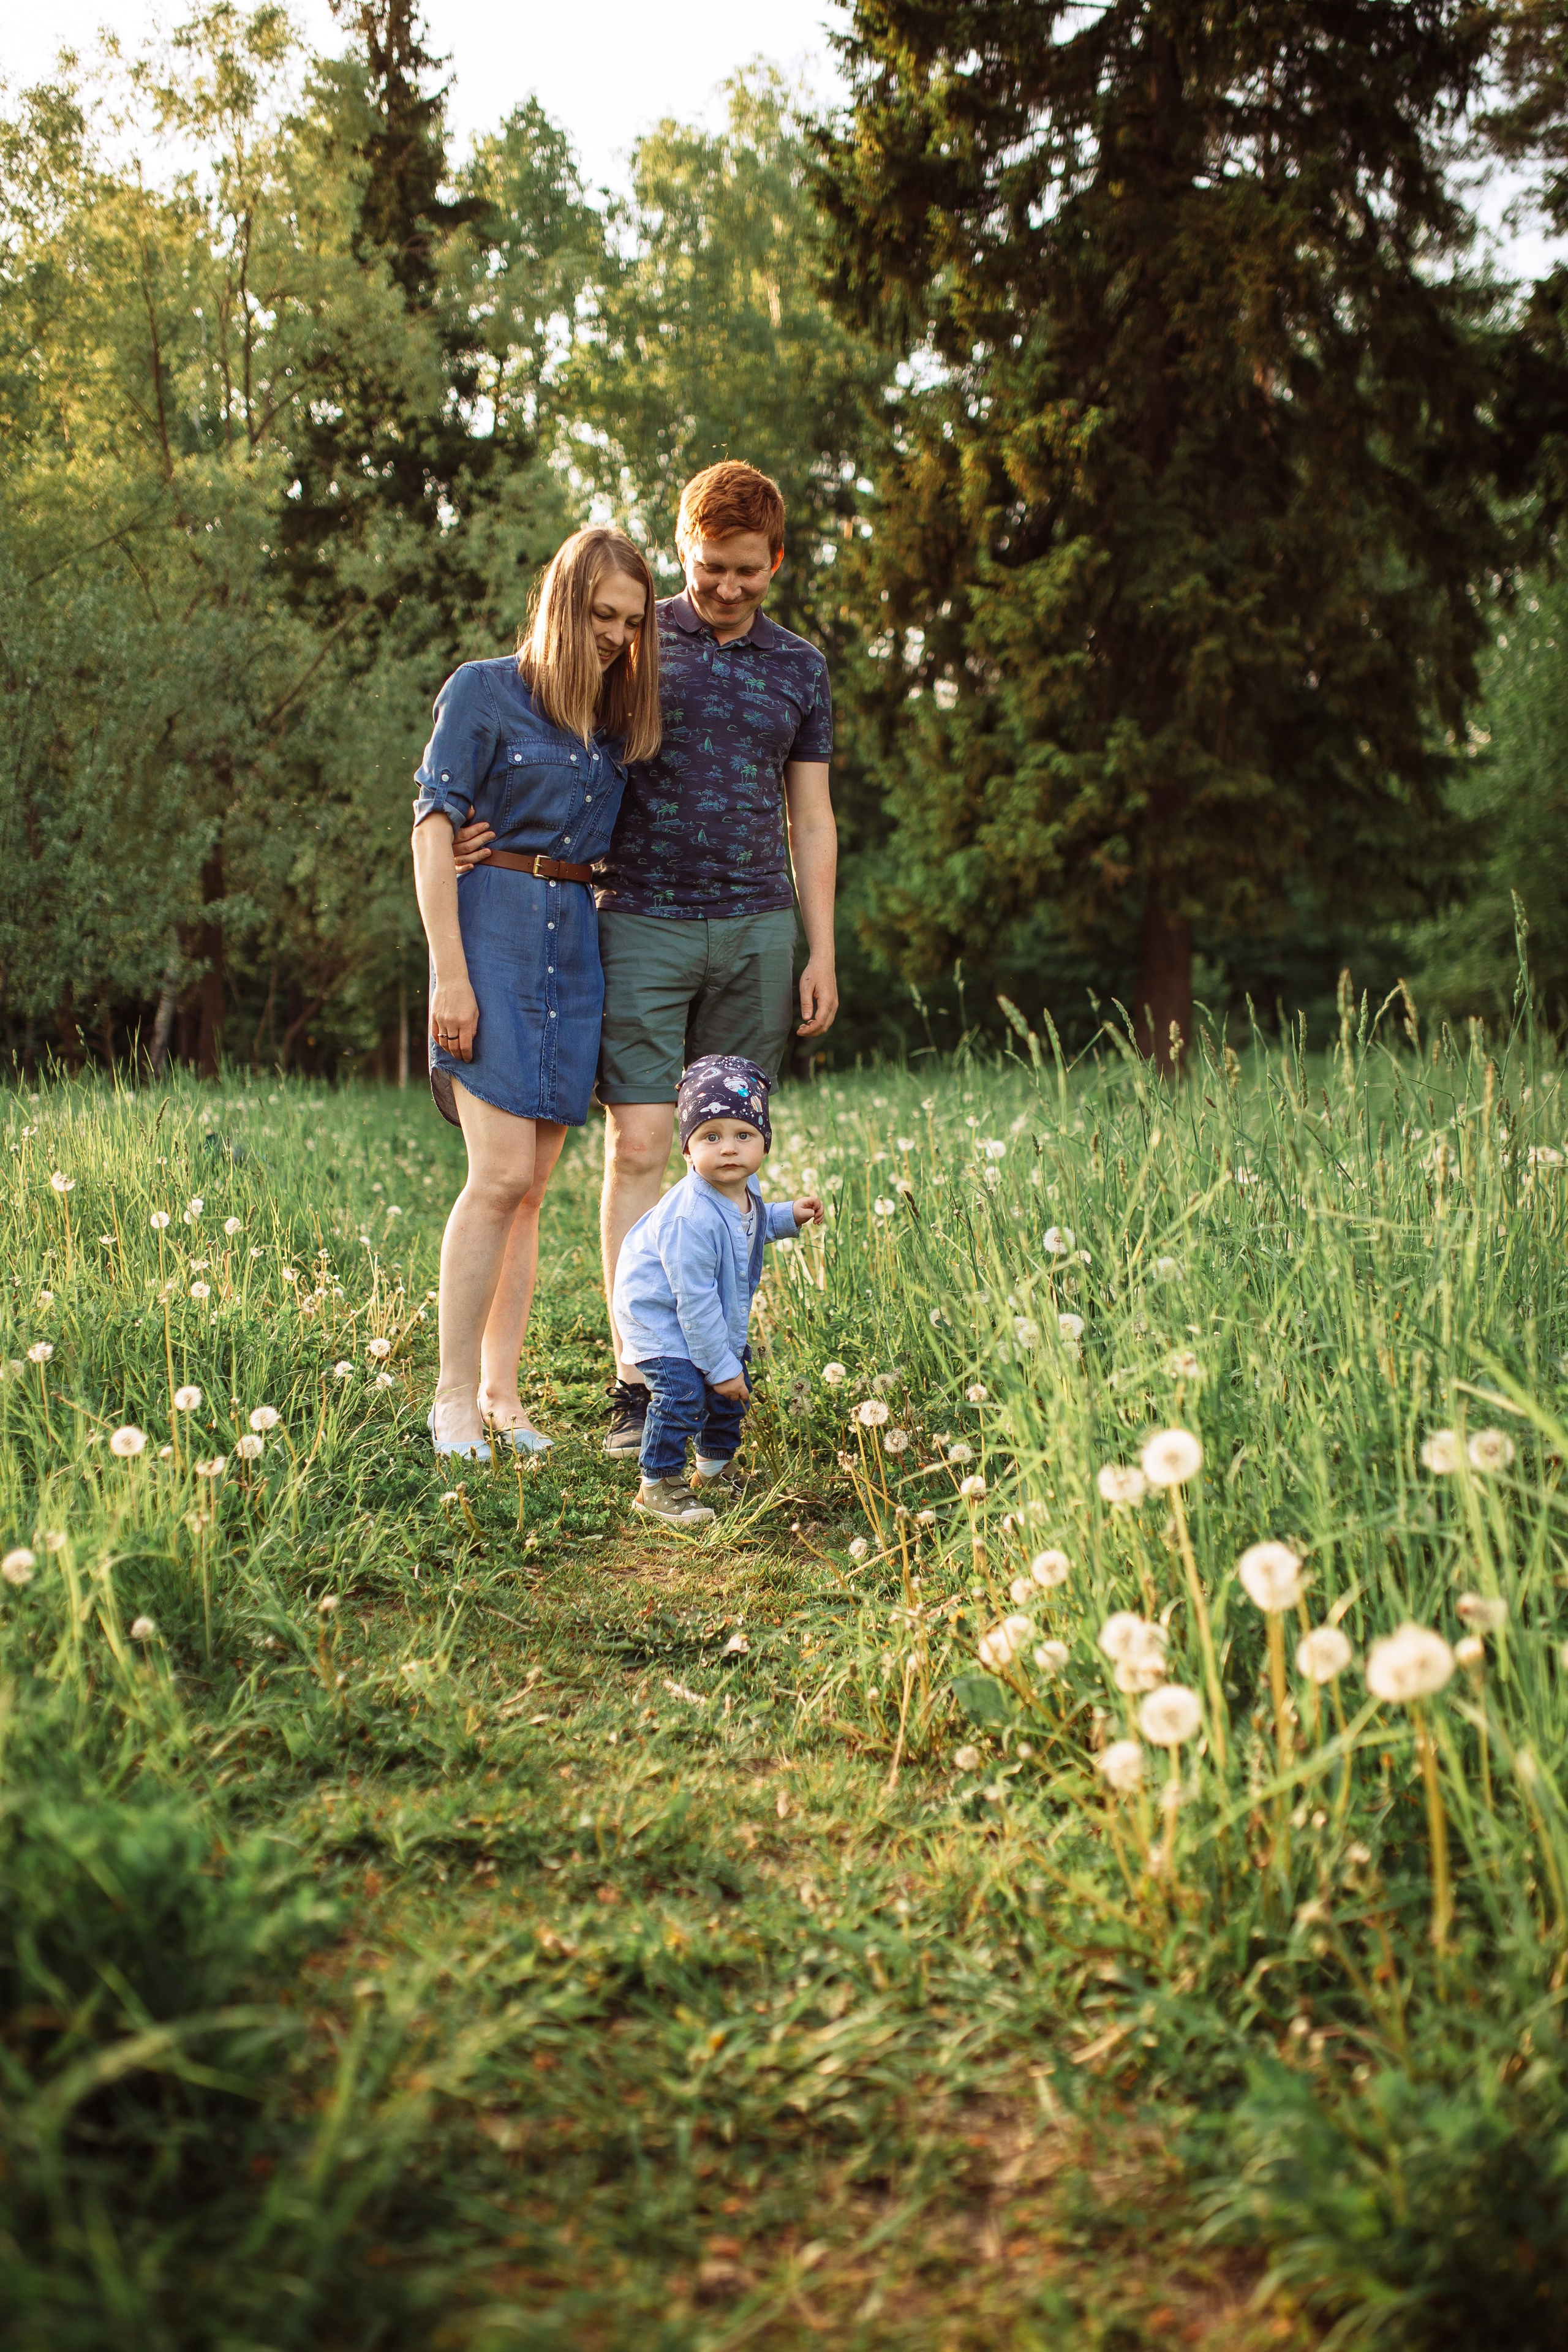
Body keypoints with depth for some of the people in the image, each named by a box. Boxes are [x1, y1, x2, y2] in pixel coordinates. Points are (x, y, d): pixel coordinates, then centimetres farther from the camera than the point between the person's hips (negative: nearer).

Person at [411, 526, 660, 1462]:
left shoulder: (618, 717, 16)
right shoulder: (484, 691, -1)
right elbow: (434, 831, -5)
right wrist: (450, 974, -12)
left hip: (578, 946, 5)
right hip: (495, 932, -5)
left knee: (531, 1188, 5)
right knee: (502, 1175, -13)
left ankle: (501, 1394, 10)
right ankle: (456, 1398, -4)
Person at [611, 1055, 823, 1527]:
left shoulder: (745, 1190, -9)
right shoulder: (690, 1220, -37)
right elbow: (695, 1301, -31)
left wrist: (787, 1216, 5)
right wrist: (720, 1366, -24)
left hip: (718, 1317, 9)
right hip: (658, 1315, -9)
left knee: (732, 1389, 15)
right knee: (682, 1390, -20)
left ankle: (714, 1468, 37)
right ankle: (657, 1487, -4)